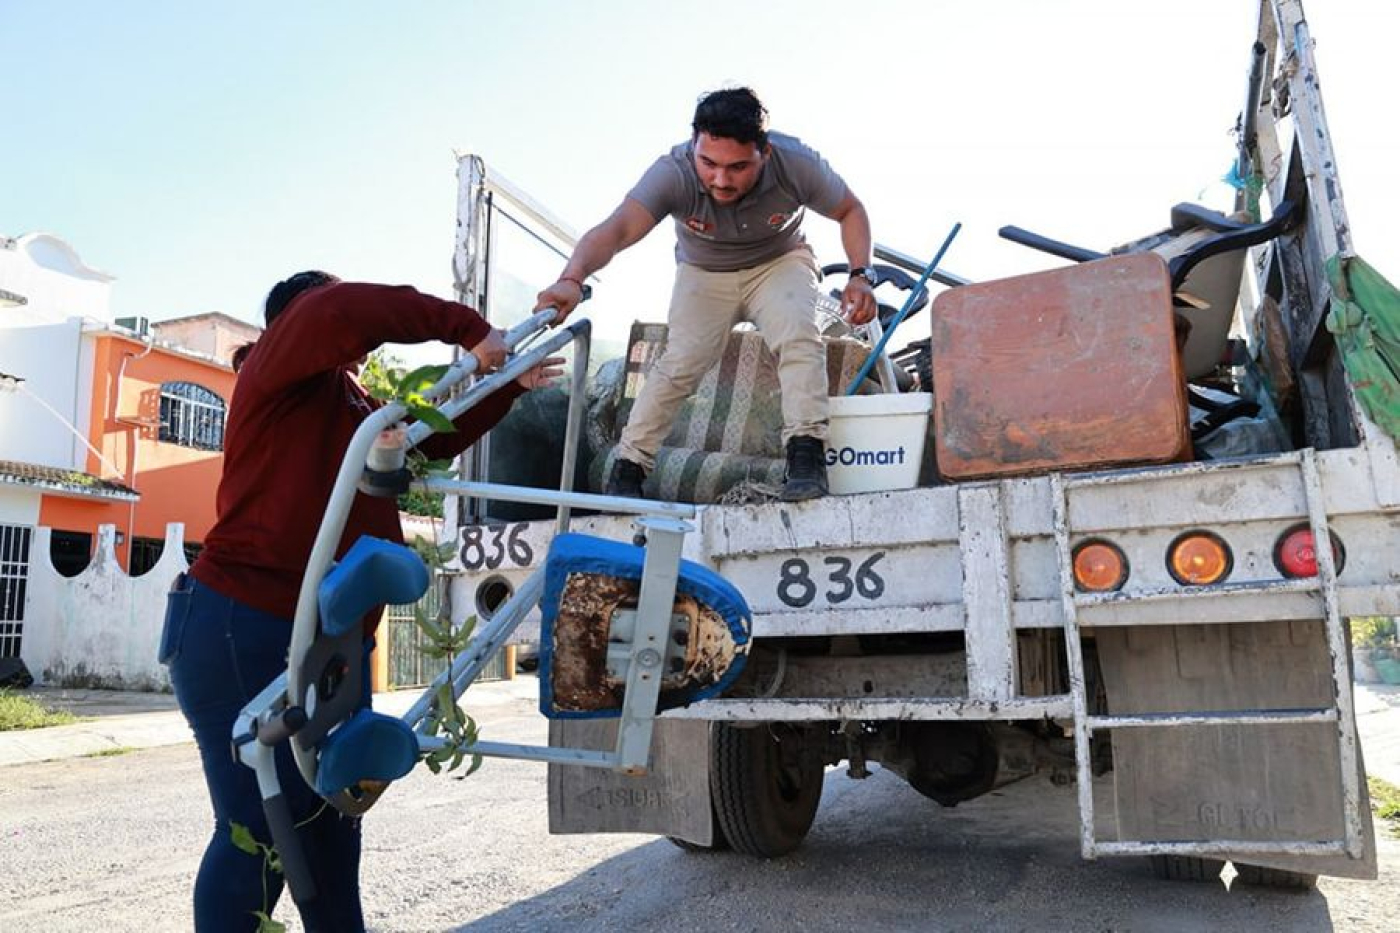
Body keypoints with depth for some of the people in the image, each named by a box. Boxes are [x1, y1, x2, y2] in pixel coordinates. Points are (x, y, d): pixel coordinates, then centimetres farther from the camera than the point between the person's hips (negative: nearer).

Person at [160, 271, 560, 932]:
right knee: (259, 831, -5)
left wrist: (508, 387, 20)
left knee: (330, 822, 15)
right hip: (241, 633, -9)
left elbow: (434, 439, 29)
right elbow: (342, 311, -25)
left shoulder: (352, 403, 23)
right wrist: (467, 328, -22)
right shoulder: (276, 365, -4)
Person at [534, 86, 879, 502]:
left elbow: (850, 210, -11)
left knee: (798, 336, -27)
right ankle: (628, 467, -2)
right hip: (703, 273, 0)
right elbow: (616, 230, -51)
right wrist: (572, 278, -70)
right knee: (680, 364, -15)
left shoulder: (796, 164, -30)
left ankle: (806, 453, -20)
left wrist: (860, 275, -26)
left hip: (779, 262, 1)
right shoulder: (674, 172, -36)